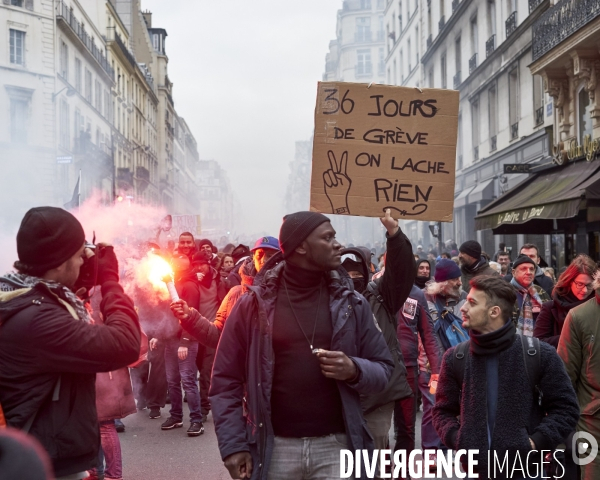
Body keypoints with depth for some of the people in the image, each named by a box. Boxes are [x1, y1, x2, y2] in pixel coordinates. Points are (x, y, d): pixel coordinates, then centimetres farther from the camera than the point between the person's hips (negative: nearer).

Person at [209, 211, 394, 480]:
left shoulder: (351, 303, 5)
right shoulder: (254, 303, -1)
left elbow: (384, 370, 8)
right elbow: (226, 378, 1)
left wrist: (355, 370, -14)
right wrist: (232, 444, -6)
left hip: (337, 445, 1)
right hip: (275, 447, -1)